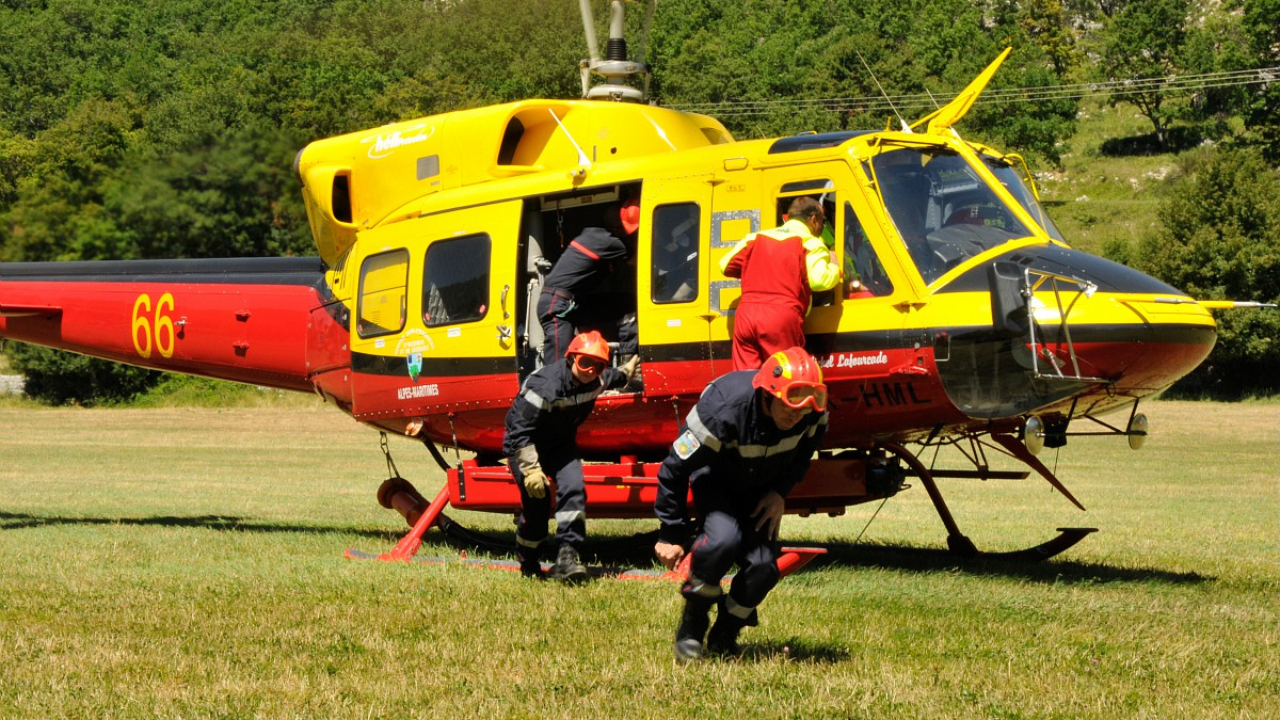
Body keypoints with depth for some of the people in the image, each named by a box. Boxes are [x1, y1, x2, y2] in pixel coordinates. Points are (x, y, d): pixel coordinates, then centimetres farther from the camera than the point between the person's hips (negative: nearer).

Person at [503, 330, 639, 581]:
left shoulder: (597, 381, -10)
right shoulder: (545, 385, -33)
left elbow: (613, 377, 19)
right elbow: (520, 431, -30)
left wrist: (627, 372, 40)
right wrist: (531, 469, -34)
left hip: (560, 443, 6)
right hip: (524, 445, -6)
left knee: (573, 489, -20)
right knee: (537, 504, -8)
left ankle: (568, 555, -22)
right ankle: (528, 563, 18)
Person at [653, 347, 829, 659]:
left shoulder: (813, 412, -24)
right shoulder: (724, 409, -37)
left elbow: (803, 452, 3)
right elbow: (675, 469, -26)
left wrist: (780, 492, -11)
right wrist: (671, 535, -21)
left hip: (761, 487, 4)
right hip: (715, 478, -4)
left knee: (763, 566, -16)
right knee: (723, 539, -33)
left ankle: (724, 636, 10)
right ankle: (691, 626, -11)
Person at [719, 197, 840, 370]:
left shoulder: (755, 238, 21)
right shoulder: (811, 243, 5)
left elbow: (725, 265, 25)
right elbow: (819, 280, -10)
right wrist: (834, 267, 11)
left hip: (745, 315, 4)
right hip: (782, 317, -4)